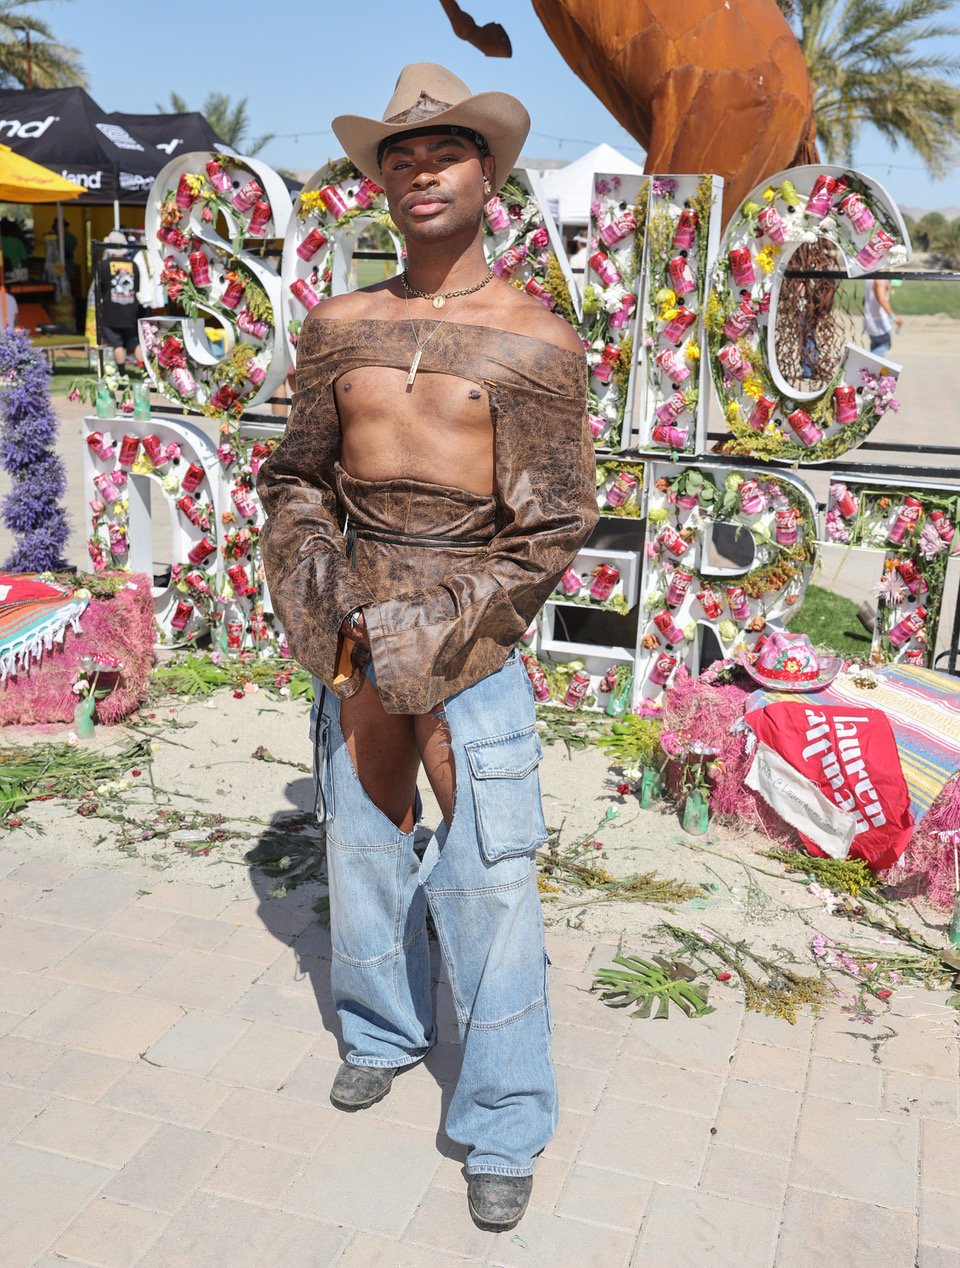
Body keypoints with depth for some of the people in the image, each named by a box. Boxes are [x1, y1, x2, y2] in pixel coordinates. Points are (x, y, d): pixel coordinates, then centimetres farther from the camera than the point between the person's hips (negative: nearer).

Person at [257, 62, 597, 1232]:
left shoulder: (534, 338, -7)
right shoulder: (340, 325, 5)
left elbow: (551, 528, -9)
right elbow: (296, 478, 10)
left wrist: (429, 632, -14)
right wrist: (323, 601, -6)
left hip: (476, 642, -4)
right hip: (357, 635, 4)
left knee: (488, 883, -1)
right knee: (363, 847, 17)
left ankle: (505, 1128, 17)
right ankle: (382, 1035, 42)